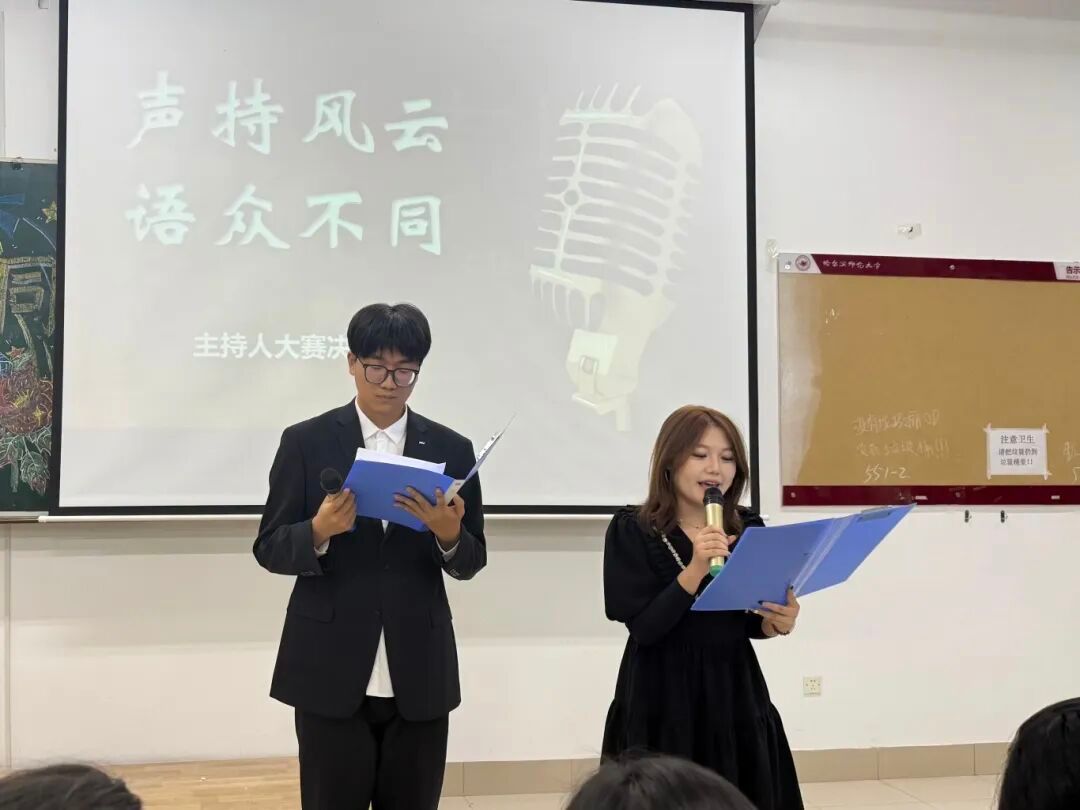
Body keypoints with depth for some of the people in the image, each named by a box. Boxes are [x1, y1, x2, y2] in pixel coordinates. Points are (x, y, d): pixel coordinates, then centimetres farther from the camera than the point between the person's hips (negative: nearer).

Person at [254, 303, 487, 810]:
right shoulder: (306, 442, -1)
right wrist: (320, 531, -21)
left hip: (420, 675, 2)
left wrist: (449, 535, -17)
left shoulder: (451, 449, 3)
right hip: (330, 673, -2)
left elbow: (471, 562, 6)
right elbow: (269, 550, -1)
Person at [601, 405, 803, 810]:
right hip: (662, 700, -4)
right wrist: (696, 568, -26)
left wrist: (775, 622, -10)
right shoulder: (631, 530, -9)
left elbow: (750, 622, 11)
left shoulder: (748, 529, 4)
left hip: (735, 694, 4)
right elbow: (643, 626, -17)